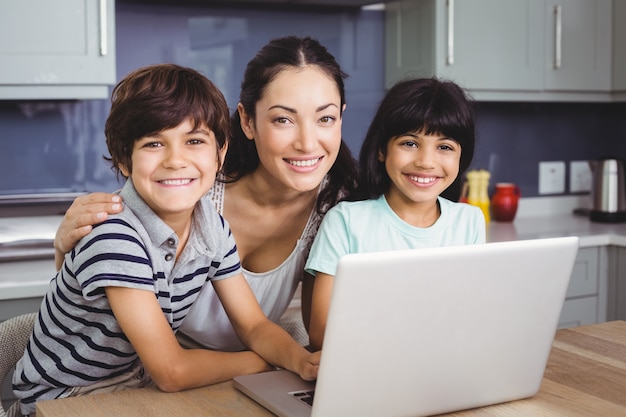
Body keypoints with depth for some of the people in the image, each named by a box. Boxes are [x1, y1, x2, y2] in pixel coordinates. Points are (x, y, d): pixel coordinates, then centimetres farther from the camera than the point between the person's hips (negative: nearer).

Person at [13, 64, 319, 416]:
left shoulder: (212, 225, -7)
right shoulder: (113, 237, -29)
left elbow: (254, 325, -3)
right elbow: (172, 372, -28)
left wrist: (303, 361, -23)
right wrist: (261, 361, -15)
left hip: (139, 382, 7)